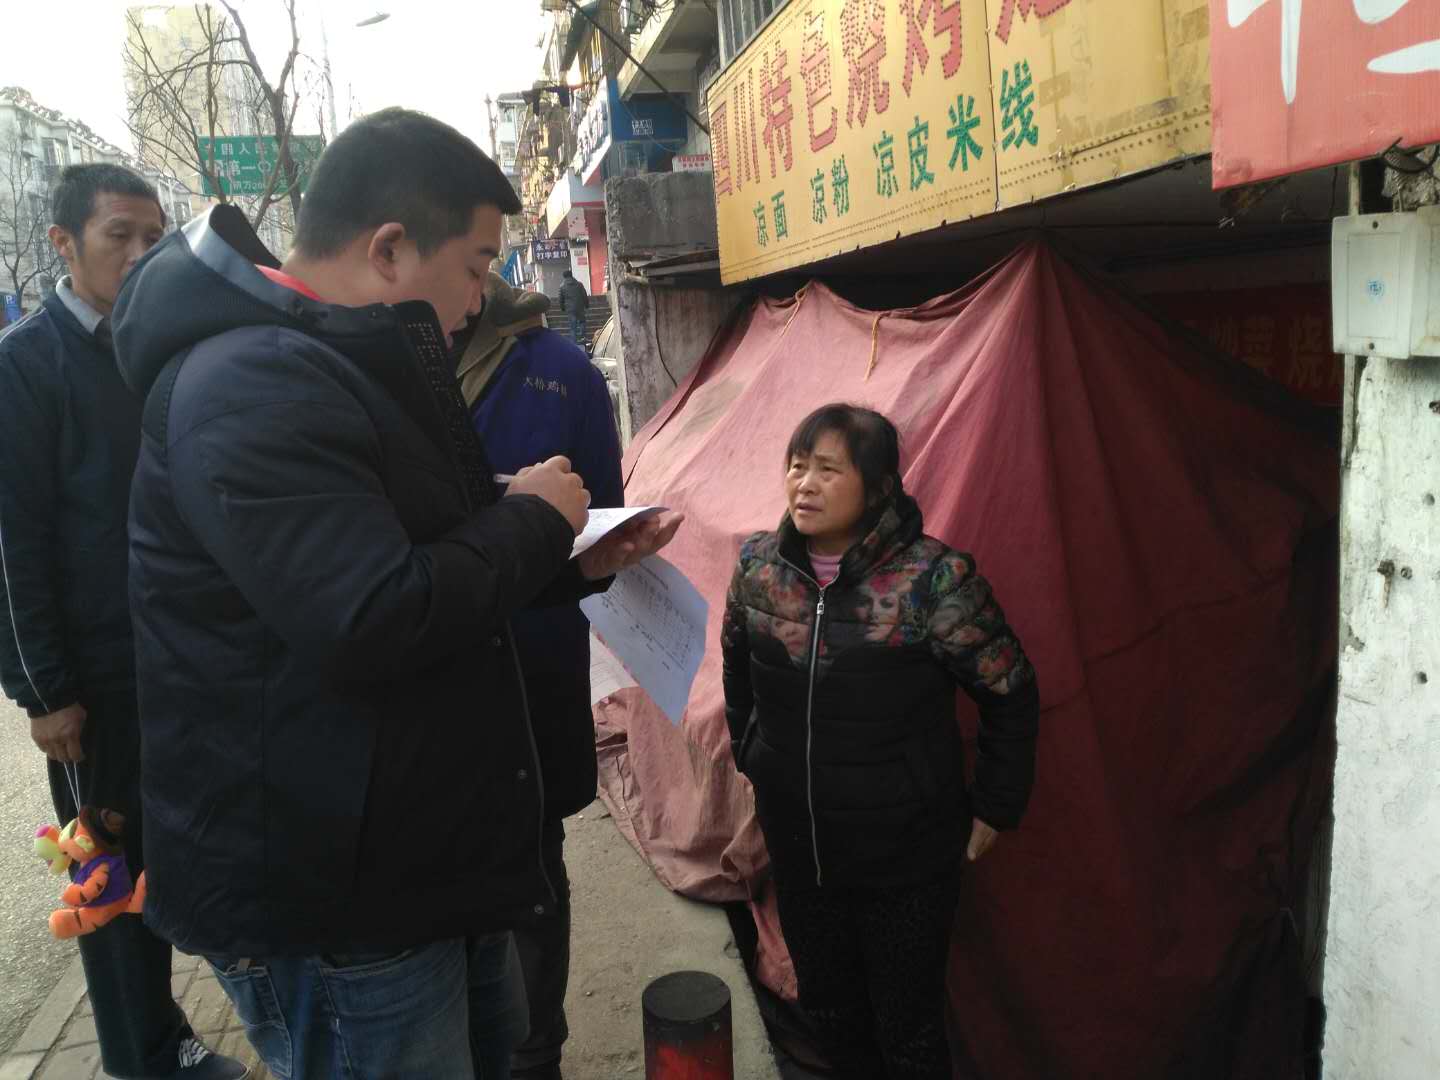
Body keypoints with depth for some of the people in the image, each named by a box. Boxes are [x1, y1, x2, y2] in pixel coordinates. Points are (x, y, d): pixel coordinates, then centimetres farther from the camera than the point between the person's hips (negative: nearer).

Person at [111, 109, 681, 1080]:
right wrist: (535, 521, -18)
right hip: (328, 901, -10)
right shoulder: (253, 385, -24)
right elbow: (373, 623, -33)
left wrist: (577, 565, 5)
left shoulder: (339, 365, 12)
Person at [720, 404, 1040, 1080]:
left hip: (907, 858, -4)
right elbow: (737, 666, 13)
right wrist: (750, 758, 18)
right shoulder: (759, 565, -6)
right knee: (826, 1009, 22)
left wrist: (995, 810, -3)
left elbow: (1011, 694, -10)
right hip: (796, 851, 4)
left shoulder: (932, 579, -21)